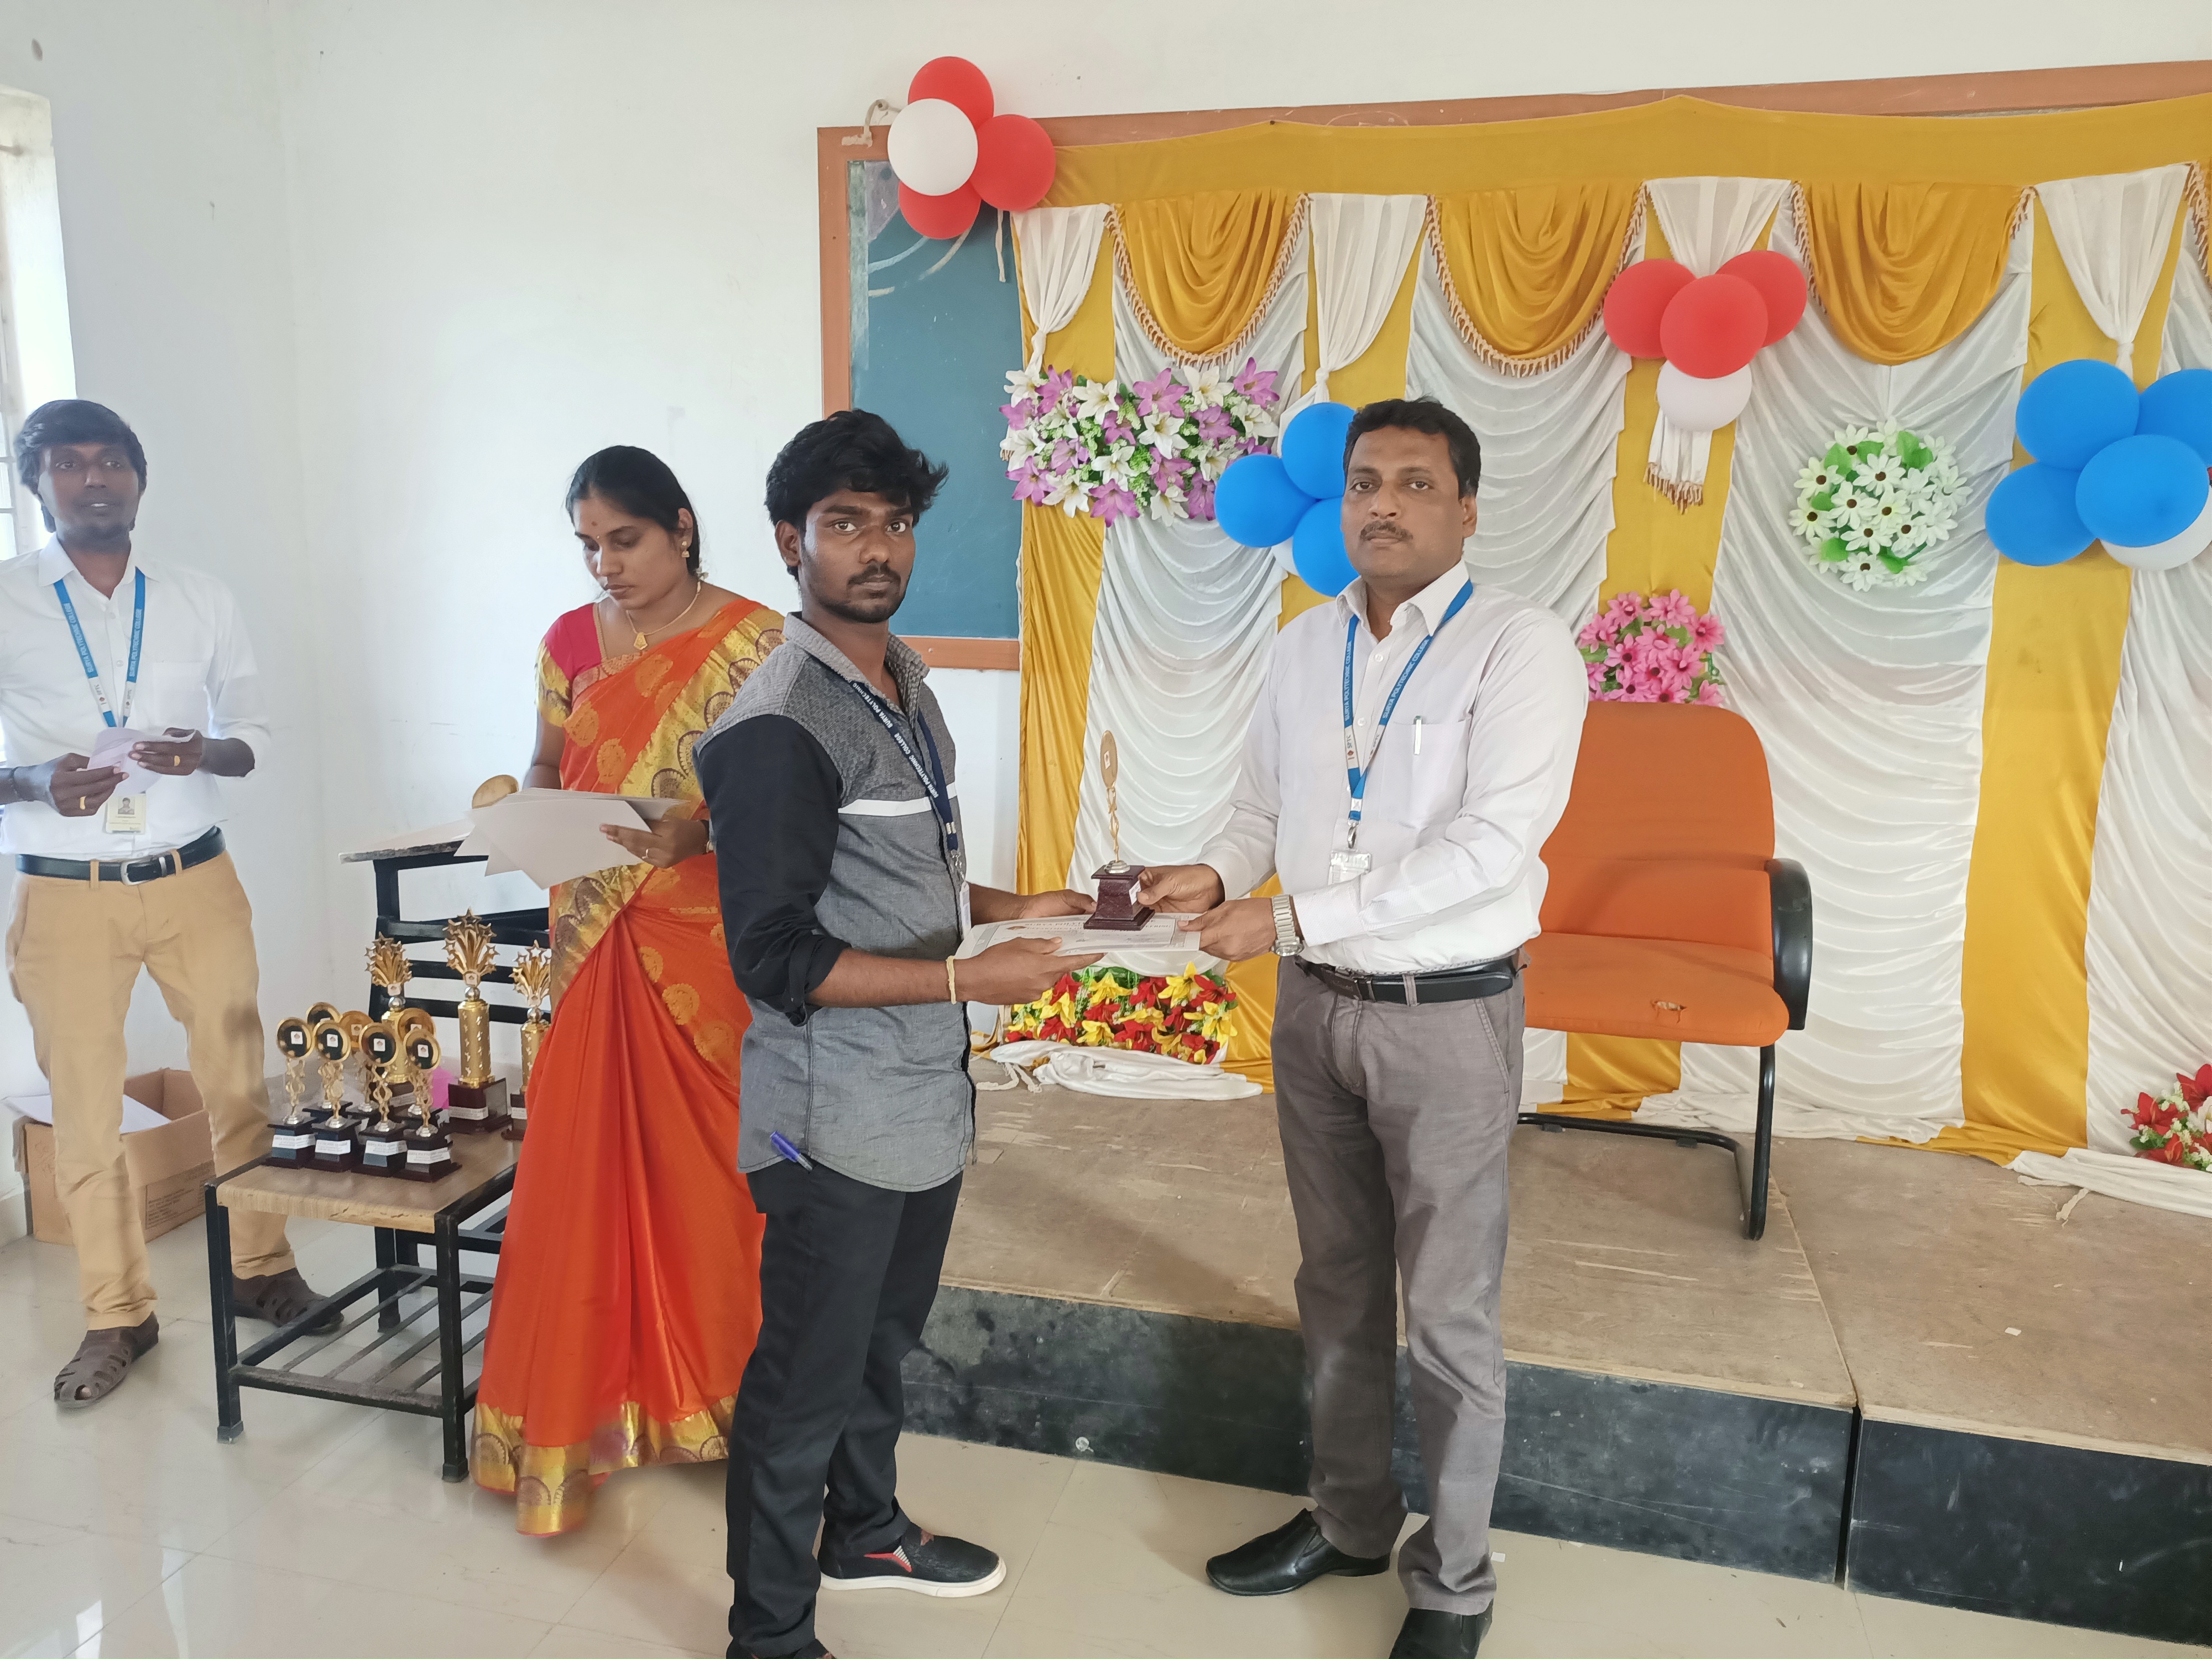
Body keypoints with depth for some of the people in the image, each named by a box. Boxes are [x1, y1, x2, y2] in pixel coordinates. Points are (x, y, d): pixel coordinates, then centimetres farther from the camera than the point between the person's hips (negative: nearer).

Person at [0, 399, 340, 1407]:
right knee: (83, 1113, 7)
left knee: (239, 1084, 6)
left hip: (195, 880, 2)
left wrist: (206, 753, -11)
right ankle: (117, 1316, 21)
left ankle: (261, 1270, 23)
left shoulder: (201, 601, 6)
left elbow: (254, 732, 10)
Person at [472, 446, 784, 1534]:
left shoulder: (753, 641, -5)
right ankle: (593, 1391, 24)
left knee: (710, 1160, 6)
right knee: (588, 1164, 6)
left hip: (712, 942, -3)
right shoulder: (569, 643, 7)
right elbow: (549, 766, 15)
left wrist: (702, 830, -23)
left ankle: (715, 1380, 26)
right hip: (597, 941, 3)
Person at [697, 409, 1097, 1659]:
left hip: (927, 1097, 9)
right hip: (838, 1120, -9)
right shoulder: (781, 726, -20)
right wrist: (972, 978, -25)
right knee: (808, 1379, 7)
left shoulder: (908, 688, 8)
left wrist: (1021, 908, 8)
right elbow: (777, 959, -23)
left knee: (887, 1337, 26)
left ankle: (865, 1530, 48)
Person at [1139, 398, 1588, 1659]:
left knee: (1449, 1316, 8)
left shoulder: (1520, 646, -13)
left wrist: (1290, 918, -25)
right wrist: (1221, 873, -9)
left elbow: (1494, 846, -23)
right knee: (1338, 1289, 19)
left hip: (1449, 1017, -5)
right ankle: (1351, 1520, 40)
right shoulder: (1306, 647, 6)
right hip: (1317, 1006, 6)